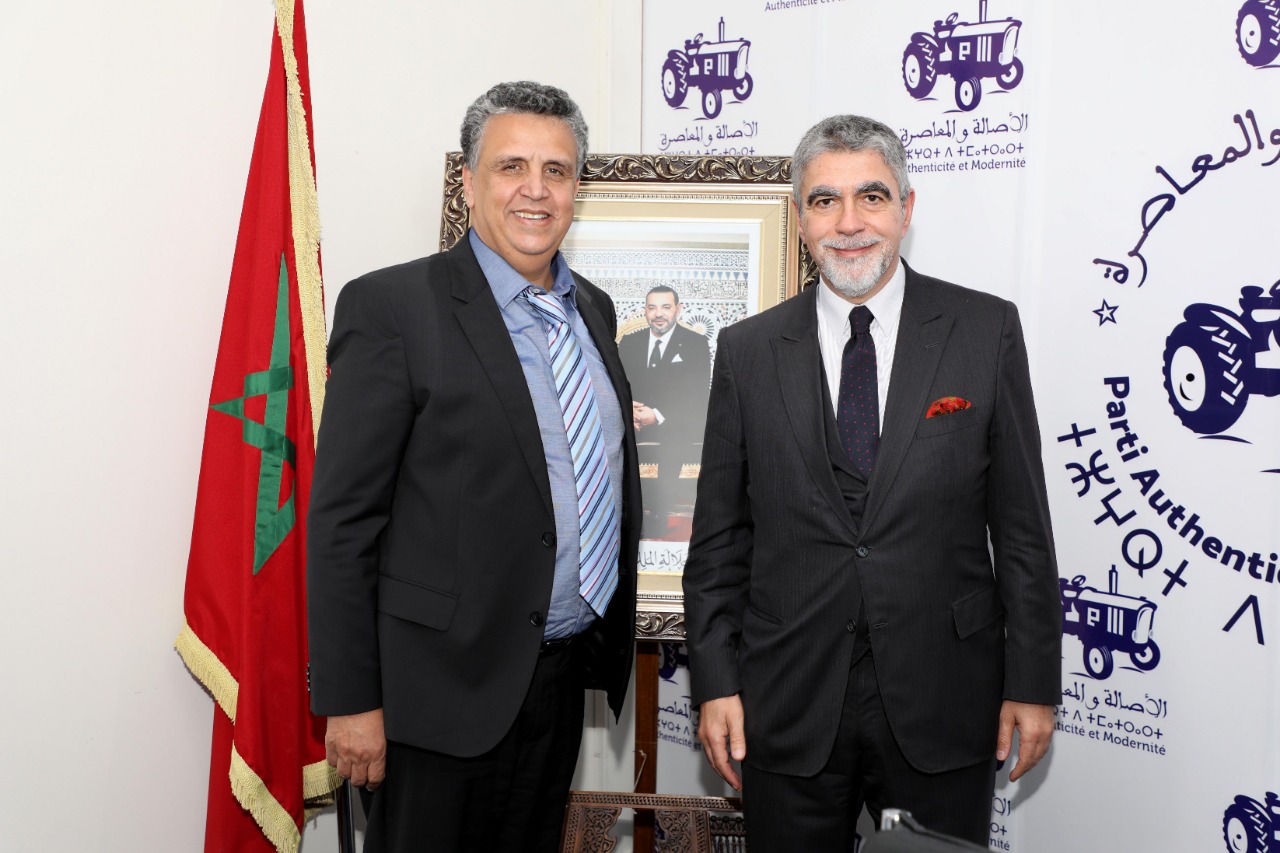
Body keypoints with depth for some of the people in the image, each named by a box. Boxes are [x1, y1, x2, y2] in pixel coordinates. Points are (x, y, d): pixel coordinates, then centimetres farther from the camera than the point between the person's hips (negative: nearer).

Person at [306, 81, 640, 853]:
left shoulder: (594, 309, 9)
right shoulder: (391, 306, -12)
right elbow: (342, 519, -13)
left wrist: (612, 640, 16)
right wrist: (350, 701, -14)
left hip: (567, 675, 6)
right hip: (451, 684, -6)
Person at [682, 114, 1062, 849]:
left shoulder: (987, 331, -1)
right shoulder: (748, 350, 2)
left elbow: (1022, 525, 0)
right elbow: (719, 537, 4)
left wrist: (1033, 682, -1)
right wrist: (716, 682, 0)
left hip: (944, 705, 0)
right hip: (789, 707, 1)